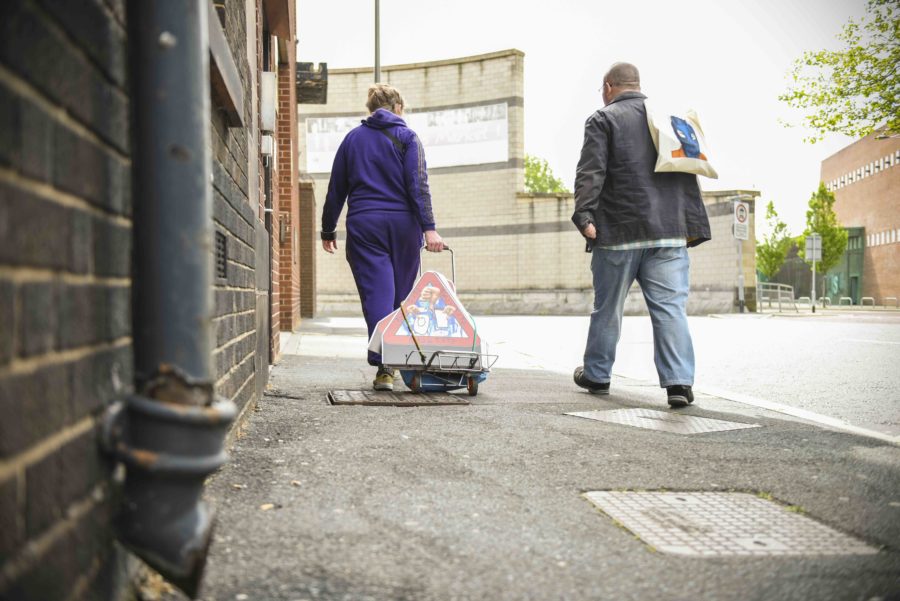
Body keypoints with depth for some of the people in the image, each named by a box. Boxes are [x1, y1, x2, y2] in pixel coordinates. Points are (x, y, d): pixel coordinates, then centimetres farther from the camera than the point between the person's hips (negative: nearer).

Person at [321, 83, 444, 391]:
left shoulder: (352, 138, 12)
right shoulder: (406, 136, 4)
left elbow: (336, 189, 12)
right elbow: (418, 184, -8)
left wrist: (328, 231, 20)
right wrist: (429, 227, -12)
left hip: (363, 225, 1)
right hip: (402, 224, -1)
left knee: (376, 295, -4)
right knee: (401, 294, 11)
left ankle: (384, 366, -15)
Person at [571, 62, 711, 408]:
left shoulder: (603, 120, 2)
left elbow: (590, 174, -11)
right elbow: (689, 172, 15)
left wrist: (584, 216, -15)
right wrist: (692, 224, 14)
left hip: (620, 231, -3)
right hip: (670, 231, 4)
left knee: (607, 308, 10)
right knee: (671, 307, -1)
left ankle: (597, 375, 23)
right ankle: (679, 382, -11)